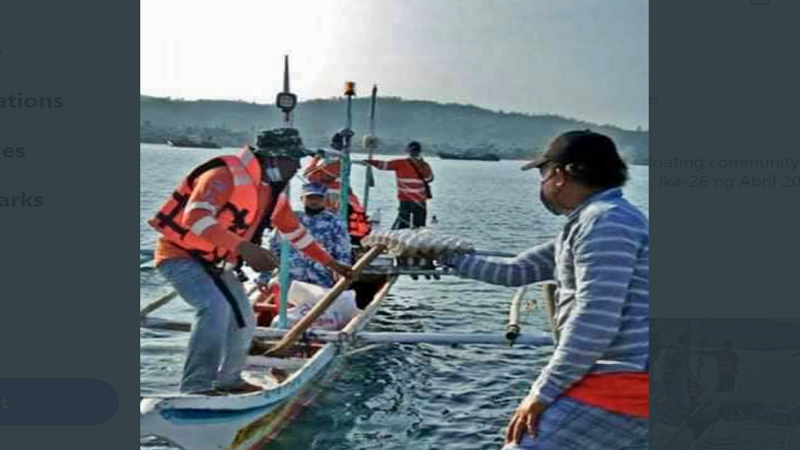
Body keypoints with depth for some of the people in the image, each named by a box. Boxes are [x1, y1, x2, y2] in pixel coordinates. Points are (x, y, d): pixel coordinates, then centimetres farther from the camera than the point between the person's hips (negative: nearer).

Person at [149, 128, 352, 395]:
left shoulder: (273, 191, 4)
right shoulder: (227, 175, -24)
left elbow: (295, 230, 17)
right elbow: (195, 216, -39)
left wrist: (331, 263, 19)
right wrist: (243, 247, -49)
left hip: (215, 263, 9)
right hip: (181, 255, -9)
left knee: (242, 321, 10)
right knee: (215, 306, -30)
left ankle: (228, 380, 32)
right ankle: (196, 387, -22)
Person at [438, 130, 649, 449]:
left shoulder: (606, 220, -15)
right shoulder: (588, 223, 18)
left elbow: (596, 320, -23)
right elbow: (516, 271, 25)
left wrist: (543, 392, -19)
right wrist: (448, 258, 30)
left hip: (620, 383, -10)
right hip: (623, 381, 10)